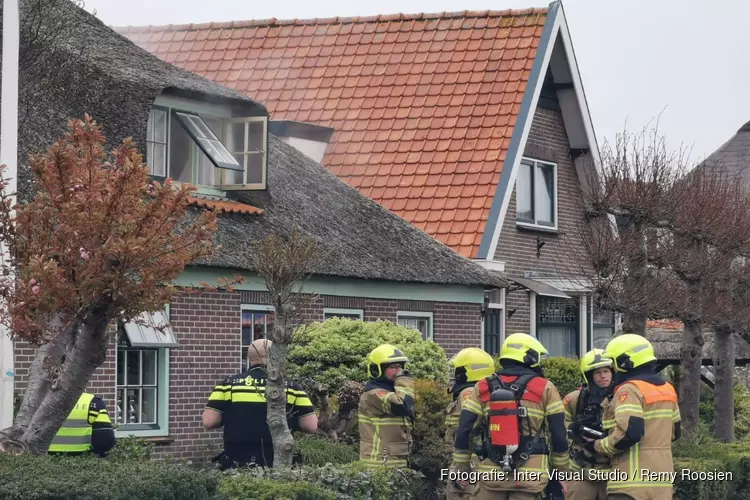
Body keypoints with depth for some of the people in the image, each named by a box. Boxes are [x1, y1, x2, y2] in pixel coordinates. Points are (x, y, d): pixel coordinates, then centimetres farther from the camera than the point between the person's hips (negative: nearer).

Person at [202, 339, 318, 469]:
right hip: (277, 466, 0)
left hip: (235, 466, 1)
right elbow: (312, 426, 0)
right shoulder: (290, 387, 1)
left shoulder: (229, 384, 2)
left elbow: (208, 421, -2)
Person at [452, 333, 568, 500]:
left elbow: (463, 431, 3)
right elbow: (558, 435, 0)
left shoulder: (483, 388, 6)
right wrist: (561, 472, 11)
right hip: (529, 476, -2)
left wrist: (462, 469, 12)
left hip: (492, 474, 2)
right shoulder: (545, 389, 0)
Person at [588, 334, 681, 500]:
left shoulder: (630, 390, -12)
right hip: (661, 478, 9)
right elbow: (674, 432, 23)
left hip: (633, 480, -9)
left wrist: (597, 446, -9)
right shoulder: (667, 389, 15)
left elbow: (629, 433, -23)